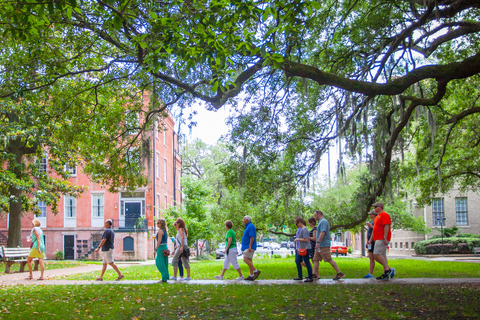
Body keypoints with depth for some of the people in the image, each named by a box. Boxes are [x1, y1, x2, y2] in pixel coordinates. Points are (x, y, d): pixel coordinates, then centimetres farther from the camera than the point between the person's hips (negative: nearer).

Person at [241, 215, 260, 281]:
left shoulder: (250, 226, -13)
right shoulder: (248, 227, 19)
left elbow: (252, 237, -21)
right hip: (247, 247, 10)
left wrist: (250, 246, -25)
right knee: (249, 260, 7)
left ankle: (256, 271, -13)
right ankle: (251, 276, 6)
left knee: (246, 259, -15)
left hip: (249, 247, -10)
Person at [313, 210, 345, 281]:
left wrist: (318, 242, -28)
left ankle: (339, 274, -2)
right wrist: (318, 243, 22)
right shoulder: (321, 222, 18)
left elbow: (323, 232, -24)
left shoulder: (323, 221, -14)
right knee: (316, 259, 8)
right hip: (319, 246, 10)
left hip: (324, 245, -10)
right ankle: (315, 274, 9)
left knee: (329, 260, -7)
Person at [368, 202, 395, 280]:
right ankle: (385, 274, 6)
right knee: (382, 256, 7)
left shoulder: (384, 215, -9)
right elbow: (375, 229, 27)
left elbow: (386, 227, -18)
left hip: (382, 239, -10)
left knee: (376, 254, -17)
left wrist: (385, 238, -25)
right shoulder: (378, 216, 23)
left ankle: (388, 269, -14)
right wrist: (371, 239, 25)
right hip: (378, 239, 10)